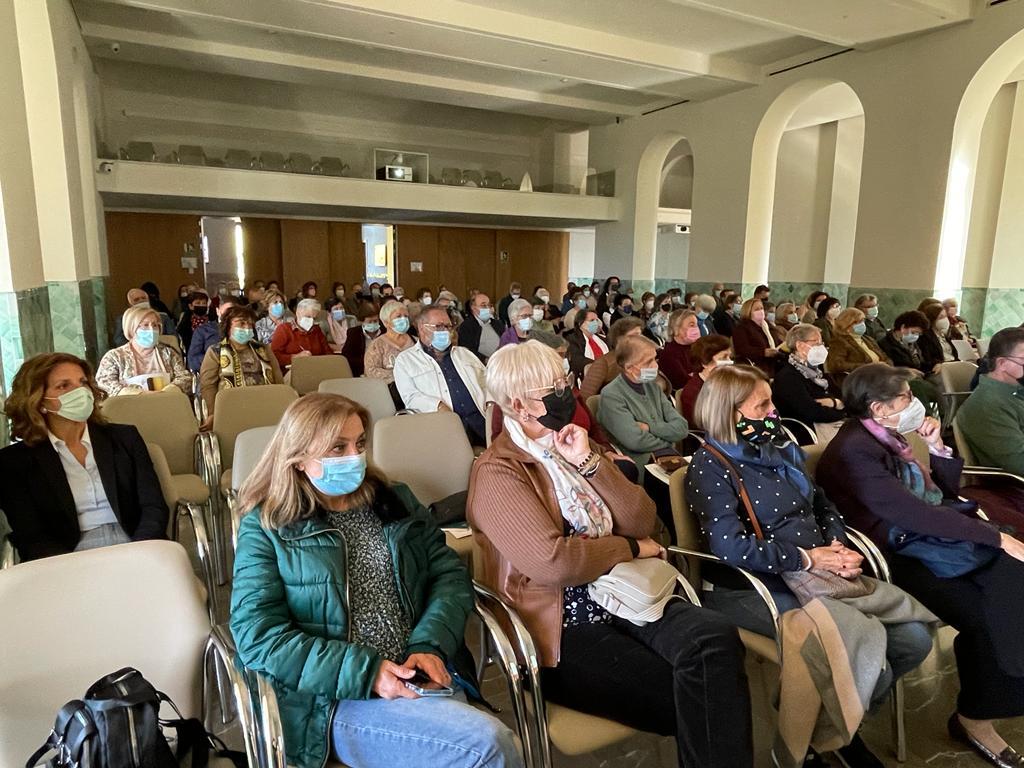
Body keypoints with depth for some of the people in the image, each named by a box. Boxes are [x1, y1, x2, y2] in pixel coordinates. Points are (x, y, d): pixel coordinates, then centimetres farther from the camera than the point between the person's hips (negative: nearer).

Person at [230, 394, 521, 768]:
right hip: (334, 699, -4)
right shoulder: (266, 527, 0)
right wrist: (363, 672, -17)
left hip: (421, 676, 5)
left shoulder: (396, 502, 13)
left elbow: (451, 574, 7)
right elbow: (256, 636, -9)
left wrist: (429, 645, -12)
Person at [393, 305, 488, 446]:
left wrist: (490, 402, 2)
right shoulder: (405, 359, 12)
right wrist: (439, 406, -17)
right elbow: (410, 396, -1)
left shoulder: (464, 353, 28)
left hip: (480, 418, 4)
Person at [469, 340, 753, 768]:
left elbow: (642, 522, 5)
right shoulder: (497, 472, -10)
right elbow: (553, 561, -23)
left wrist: (589, 462, -8)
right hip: (564, 628, -6)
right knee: (689, 701, -21)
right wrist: (630, 549, -7)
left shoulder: (571, 446, 13)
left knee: (716, 638, -23)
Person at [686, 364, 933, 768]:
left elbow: (825, 506, 18)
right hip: (762, 587, -8)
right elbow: (732, 549, -23)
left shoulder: (781, 448, 14)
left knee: (914, 639, -3)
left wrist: (837, 546, -3)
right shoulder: (709, 466, -13)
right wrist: (808, 558, -17)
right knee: (870, 669, -20)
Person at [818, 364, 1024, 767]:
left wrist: (937, 448, 2)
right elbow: (914, 513, -26)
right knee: (988, 614, -20)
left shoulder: (888, 438, 11)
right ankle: (975, 717, 1)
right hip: (897, 557, -8)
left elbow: (944, 494, 17)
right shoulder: (853, 450, -18)